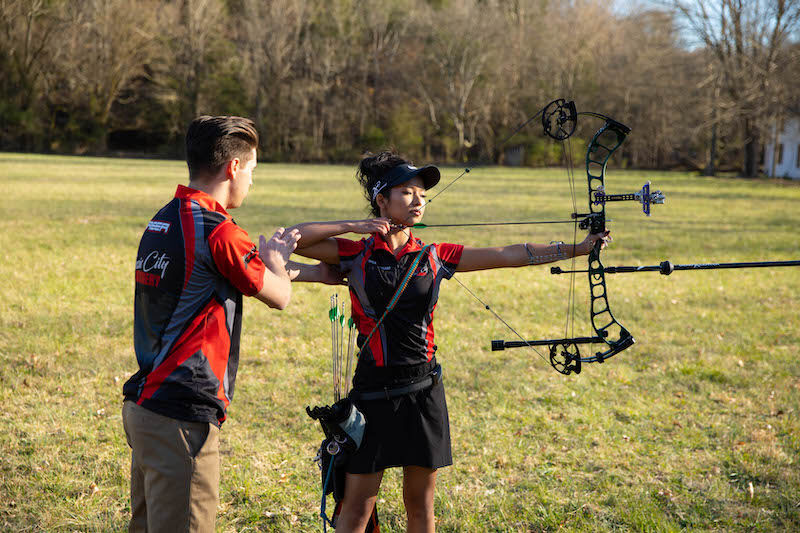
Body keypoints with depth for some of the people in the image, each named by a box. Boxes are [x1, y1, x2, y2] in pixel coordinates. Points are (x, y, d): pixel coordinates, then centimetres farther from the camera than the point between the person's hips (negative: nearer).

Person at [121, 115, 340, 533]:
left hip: (143, 404, 9)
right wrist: (276, 260, 17)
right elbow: (278, 295, -5)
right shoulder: (216, 230, -16)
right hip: (181, 417, -9)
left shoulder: (163, 221, 12)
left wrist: (312, 272, 31)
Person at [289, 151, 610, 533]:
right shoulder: (357, 254, -1)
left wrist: (578, 248, -5)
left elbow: (509, 255, 0)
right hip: (373, 391, -3)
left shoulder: (434, 257, 5)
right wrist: (352, 226, -11)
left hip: (423, 390, 3)